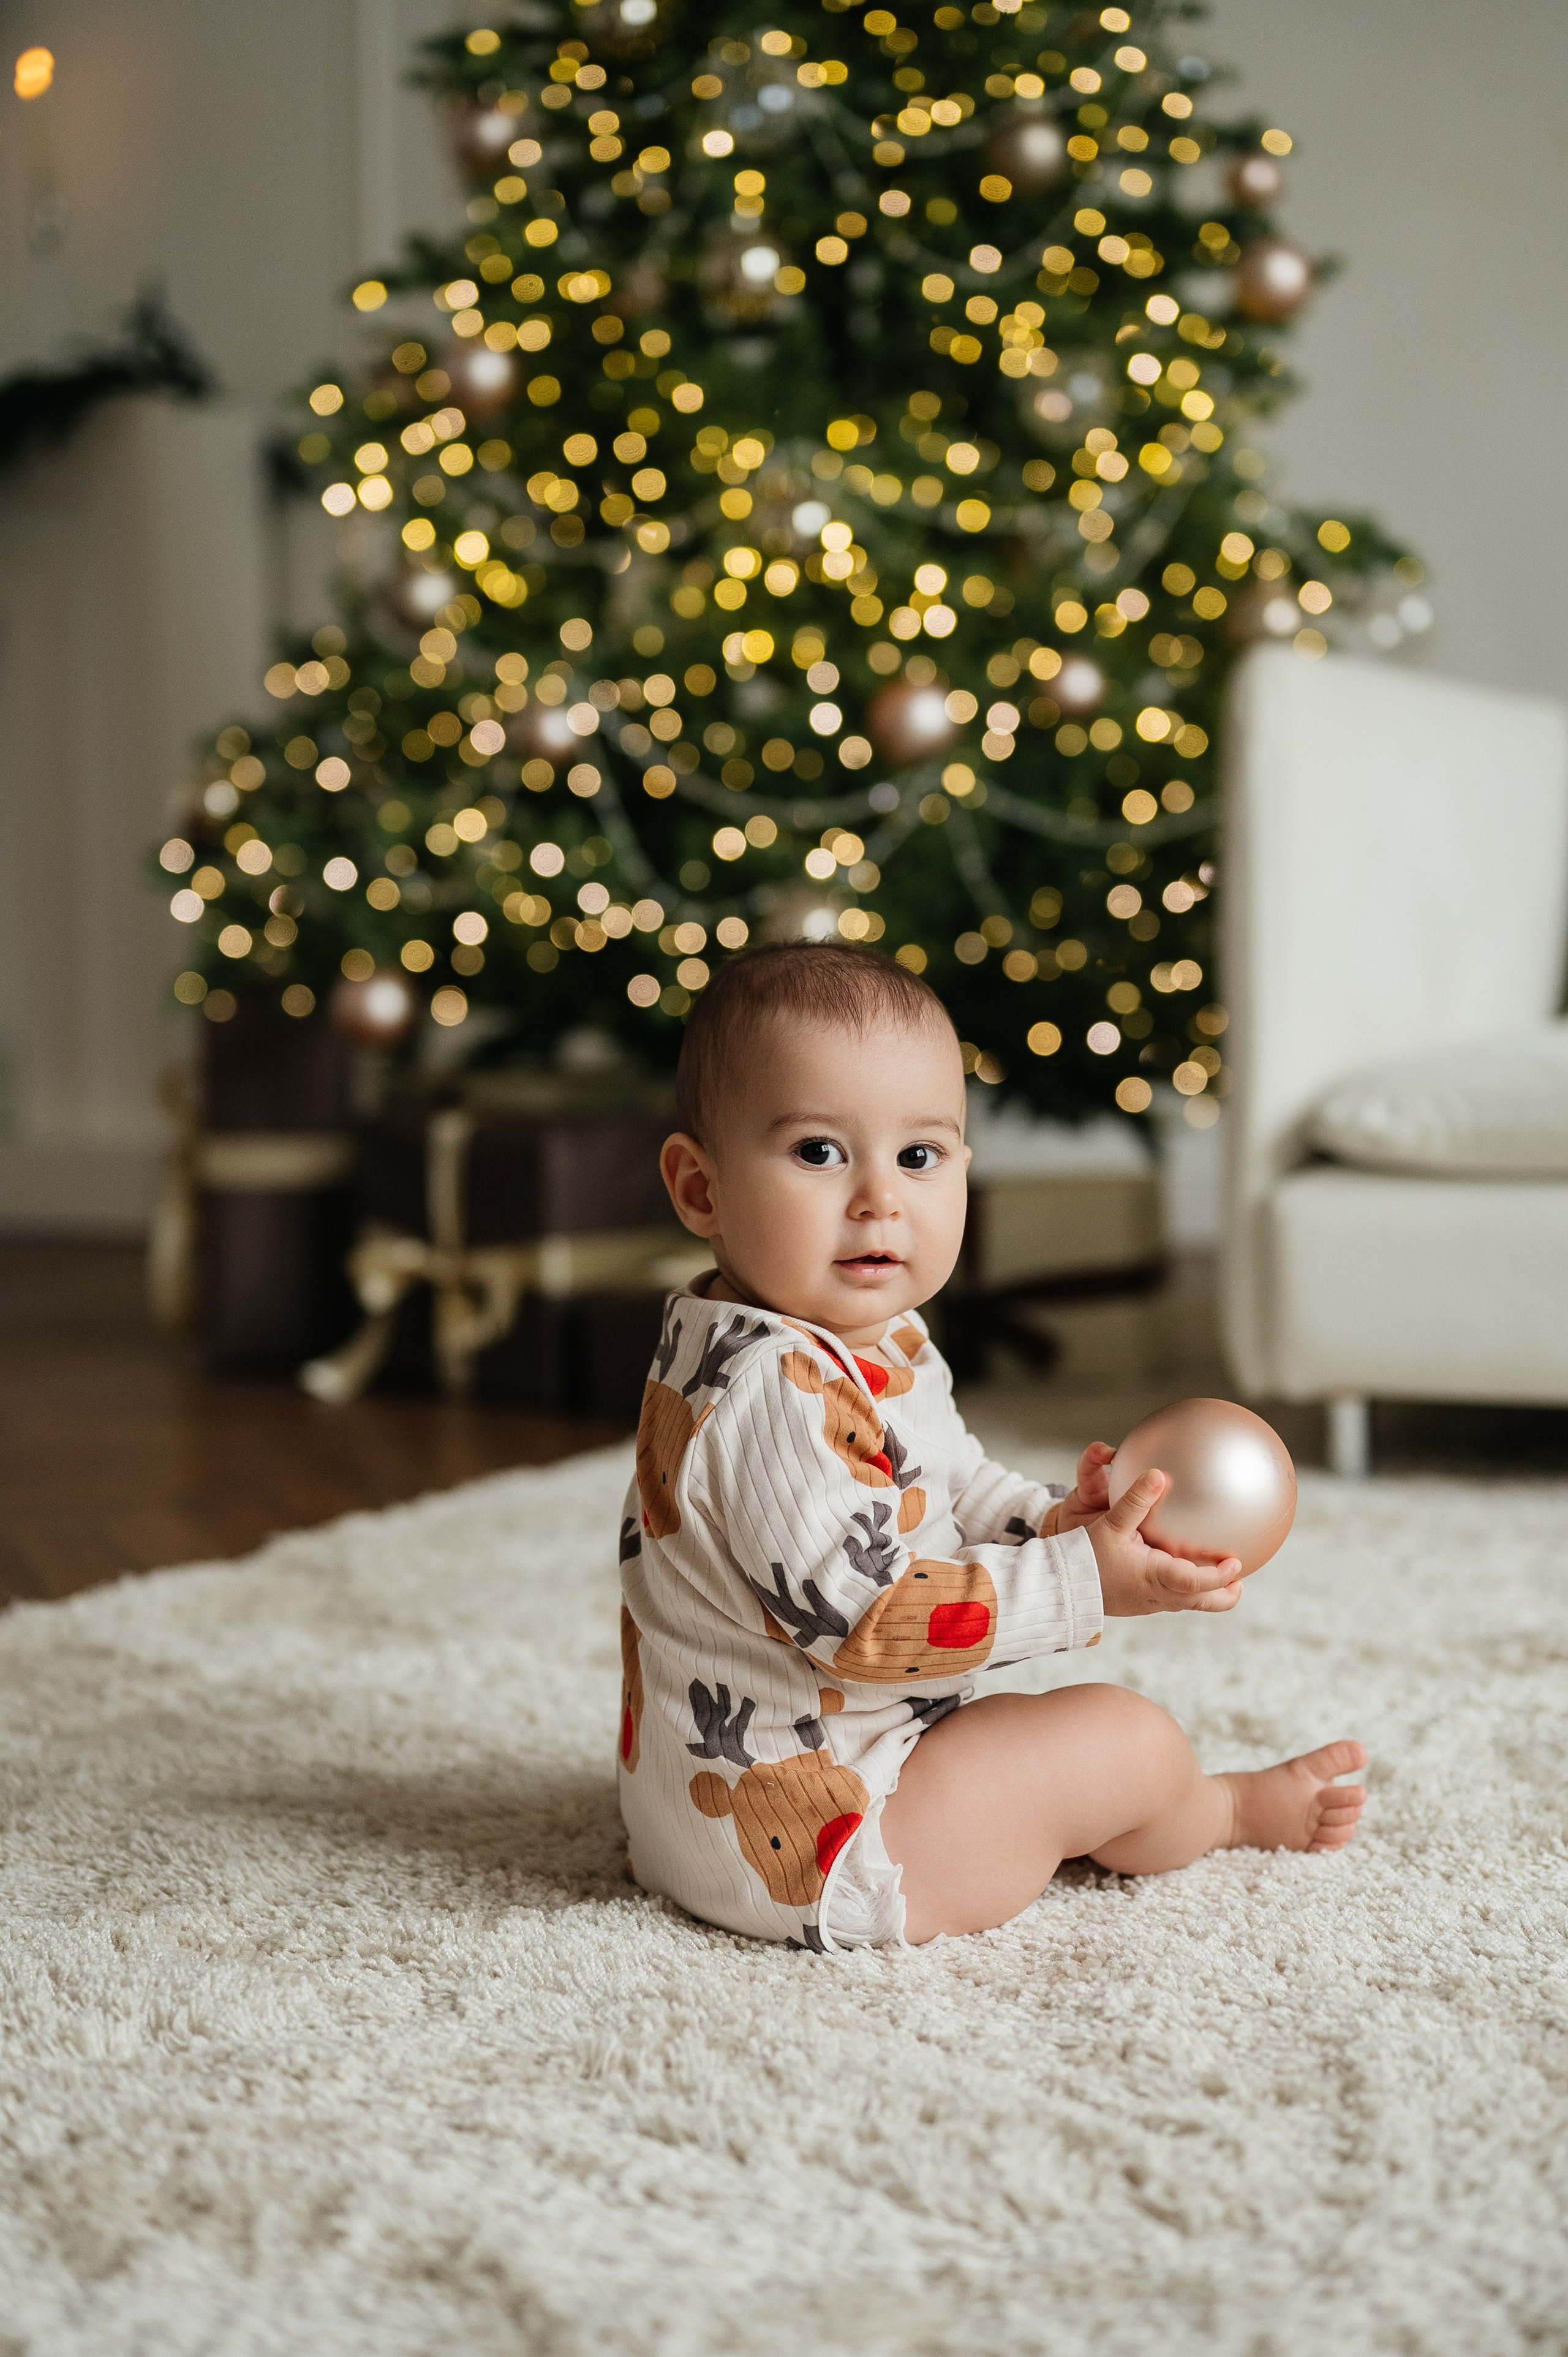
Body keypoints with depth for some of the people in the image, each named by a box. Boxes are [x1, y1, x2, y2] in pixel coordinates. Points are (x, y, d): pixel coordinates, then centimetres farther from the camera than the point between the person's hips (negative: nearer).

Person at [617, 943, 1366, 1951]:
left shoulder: (875, 1339, 4)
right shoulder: (773, 1395, -30)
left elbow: (947, 1486, 15)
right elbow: (861, 1617, -31)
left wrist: (1049, 1520, -6)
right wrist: (1080, 1581, -27)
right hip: (804, 1847, -10)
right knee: (1127, 1741, 0)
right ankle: (1230, 1811, 28)